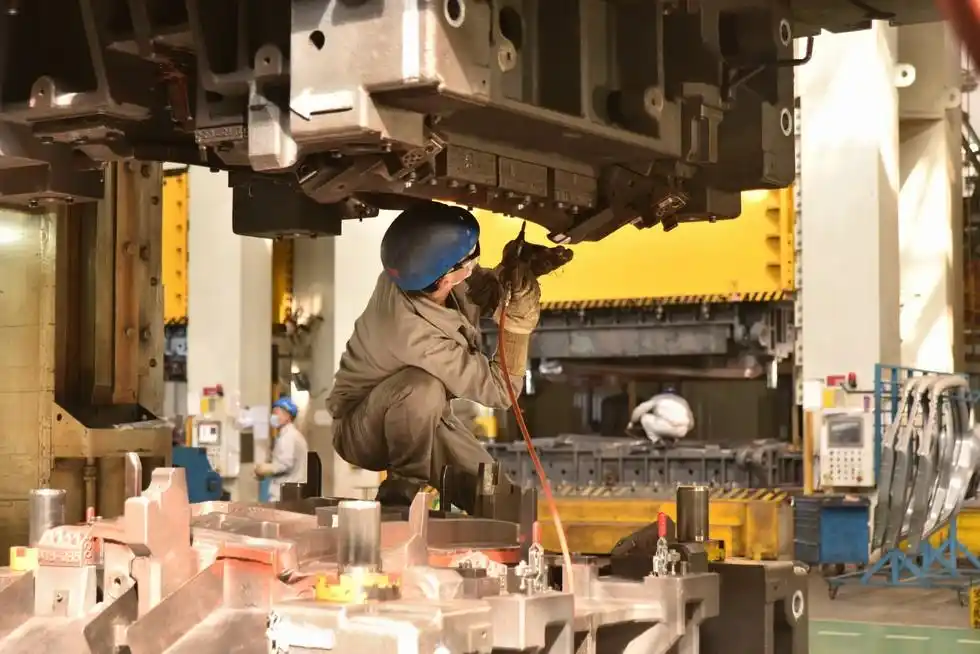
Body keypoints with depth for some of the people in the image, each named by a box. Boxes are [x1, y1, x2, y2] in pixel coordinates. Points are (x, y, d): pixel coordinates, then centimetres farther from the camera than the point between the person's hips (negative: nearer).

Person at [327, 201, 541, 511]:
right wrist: (519, 319, -32)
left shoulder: (412, 273, -20)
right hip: (360, 428, -7)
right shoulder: (412, 332, -38)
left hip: (421, 418, 7)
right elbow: (498, 390, -29)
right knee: (425, 387, -39)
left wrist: (513, 268, -20)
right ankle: (403, 489, -18)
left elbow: (482, 292, 0)